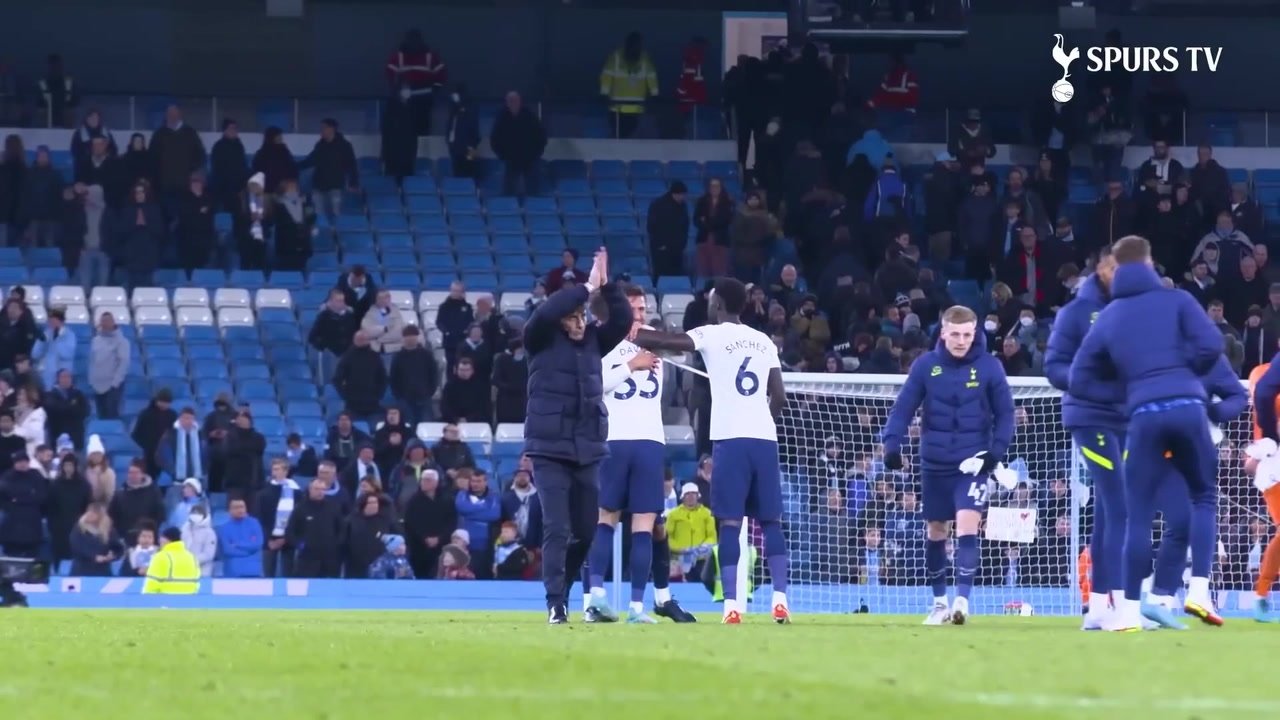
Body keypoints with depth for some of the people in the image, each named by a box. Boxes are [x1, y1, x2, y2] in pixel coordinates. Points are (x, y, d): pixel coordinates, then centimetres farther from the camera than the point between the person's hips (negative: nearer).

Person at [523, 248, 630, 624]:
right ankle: (555, 604, -6)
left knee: (588, 530, 6)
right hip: (550, 449, -5)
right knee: (557, 530, -9)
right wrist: (587, 288, -19)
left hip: (588, 450, 5)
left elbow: (623, 319, -1)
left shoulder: (593, 341, 9)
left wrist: (606, 286, -14)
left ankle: (563, 591, 24)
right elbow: (545, 312, -22)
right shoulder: (542, 340, -3)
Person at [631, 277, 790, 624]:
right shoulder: (764, 342, 15)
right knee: (771, 521, 7)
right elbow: (779, 397, 14)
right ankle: (780, 599, -3)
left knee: (729, 522, -4)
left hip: (730, 439, -4)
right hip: (765, 439, 4)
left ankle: (732, 603, -11)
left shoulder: (712, 336, 0)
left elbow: (661, 341, -6)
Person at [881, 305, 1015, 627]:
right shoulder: (925, 365, -3)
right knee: (936, 531, 12)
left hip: (973, 463, -2)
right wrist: (892, 442, -15)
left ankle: (962, 598, -20)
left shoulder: (989, 367, -6)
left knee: (967, 525, -17)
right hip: (935, 464, 2)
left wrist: (997, 448, -13)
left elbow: (1005, 412, 0)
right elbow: (904, 407, -2)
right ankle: (939, 600, 25)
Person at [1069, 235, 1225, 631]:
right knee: (1204, 496, 17)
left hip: (1144, 415, 1)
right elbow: (1210, 344, -4)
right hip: (1188, 408, -1)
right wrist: (1186, 374, 14)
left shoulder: (1108, 317, 15)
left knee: (1138, 514, 6)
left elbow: (1077, 380, 14)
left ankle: (1130, 609, 0)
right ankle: (1199, 589, 0)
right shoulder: (1176, 300, 9)